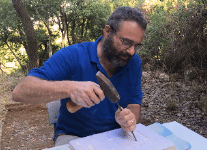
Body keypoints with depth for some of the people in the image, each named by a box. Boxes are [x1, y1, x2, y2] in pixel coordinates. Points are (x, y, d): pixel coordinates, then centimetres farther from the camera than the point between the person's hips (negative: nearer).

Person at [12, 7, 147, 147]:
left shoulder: (134, 63, -1)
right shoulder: (72, 56, -15)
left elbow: (134, 103, 3)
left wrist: (131, 117, -23)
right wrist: (69, 88, -39)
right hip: (73, 135, -3)